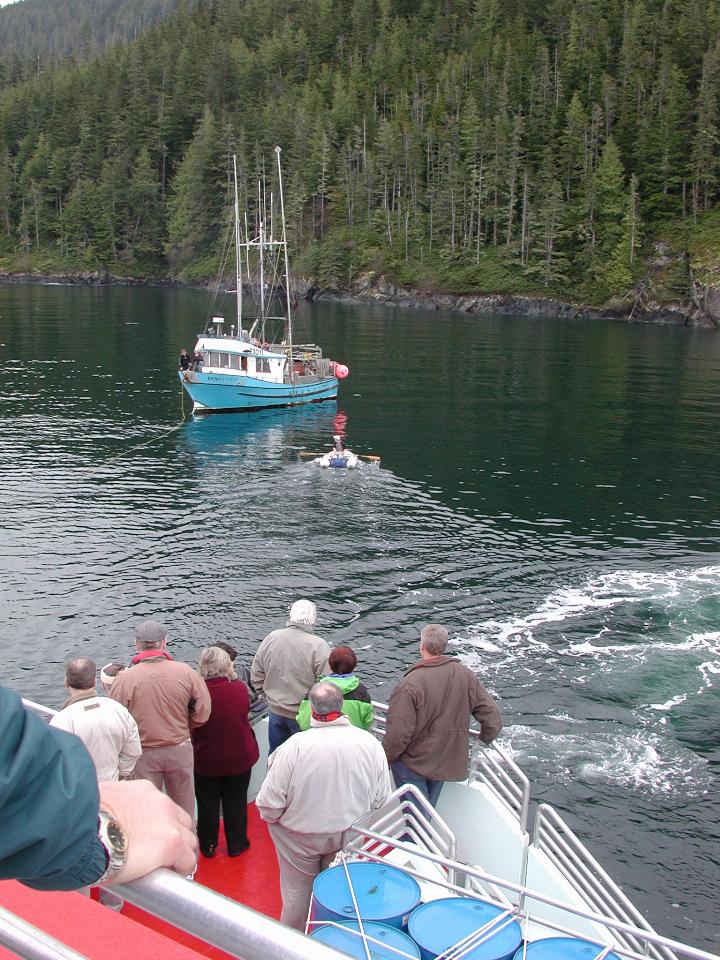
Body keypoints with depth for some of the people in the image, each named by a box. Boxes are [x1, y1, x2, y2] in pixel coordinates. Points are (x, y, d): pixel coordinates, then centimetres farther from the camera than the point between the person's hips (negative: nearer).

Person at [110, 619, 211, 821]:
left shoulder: (125, 678, -18)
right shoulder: (186, 672, -14)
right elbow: (202, 714, -8)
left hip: (143, 753, -1)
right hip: (180, 749, 1)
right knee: (183, 806, 20)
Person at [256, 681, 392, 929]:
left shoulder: (294, 746, -28)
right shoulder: (370, 743, -19)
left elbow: (270, 802, -22)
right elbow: (382, 799, -9)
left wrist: (270, 818, 1)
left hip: (300, 837, -2)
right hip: (348, 835, 3)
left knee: (297, 891, 20)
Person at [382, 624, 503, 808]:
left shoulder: (409, 684, -27)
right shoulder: (466, 676, -11)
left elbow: (398, 733, -26)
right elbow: (493, 719, -8)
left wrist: (387, 758, -7)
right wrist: (485, 739, 12)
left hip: (414, 764, -5)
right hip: (447, 762, 5)